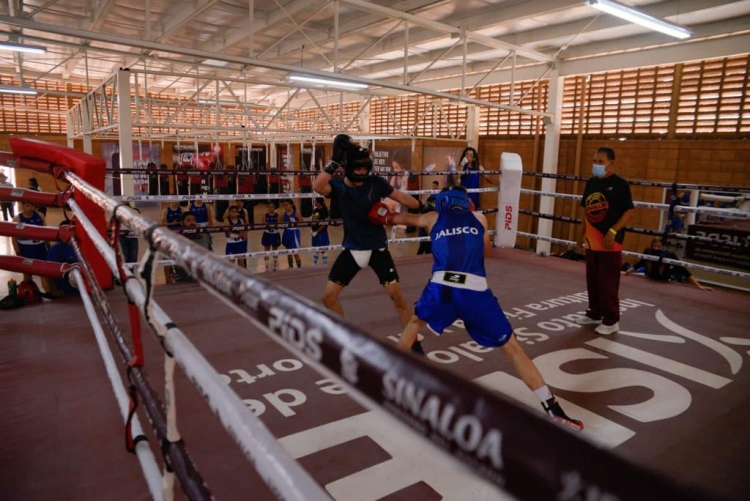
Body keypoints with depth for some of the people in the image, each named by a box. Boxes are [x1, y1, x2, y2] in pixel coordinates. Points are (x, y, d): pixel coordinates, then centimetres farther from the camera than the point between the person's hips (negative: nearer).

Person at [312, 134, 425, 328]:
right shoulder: (338, 186, -10)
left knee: (397, 295, -4)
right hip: (351, 249, 1)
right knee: (328, 296, 2)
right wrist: (335, 161, -34)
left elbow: (401, 197, -1)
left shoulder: (376, 183, -9)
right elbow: (317, 187, -31)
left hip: (377, 248, -1)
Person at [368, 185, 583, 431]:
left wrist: (386, 215, 65)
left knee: (415, 321, 34)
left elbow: (398, 218, 45)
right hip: (476, 292, 0)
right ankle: (553, 410, 8)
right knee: (513, 348, 9)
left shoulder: (433, 218, 24)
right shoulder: (479, 218, 22)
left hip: (441, 287, 1)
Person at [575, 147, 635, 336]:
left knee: (608, 283, -2)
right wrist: (582, 233, 17)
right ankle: (594, 314, 29)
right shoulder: (591, 183, 10)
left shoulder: (620, 184, -9)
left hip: (610, 243, -6)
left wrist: (613, 231, -20)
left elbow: (629, 211, -11)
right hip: (592, 241, 7)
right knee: (592, 281, 14)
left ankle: (611, 321, 9)